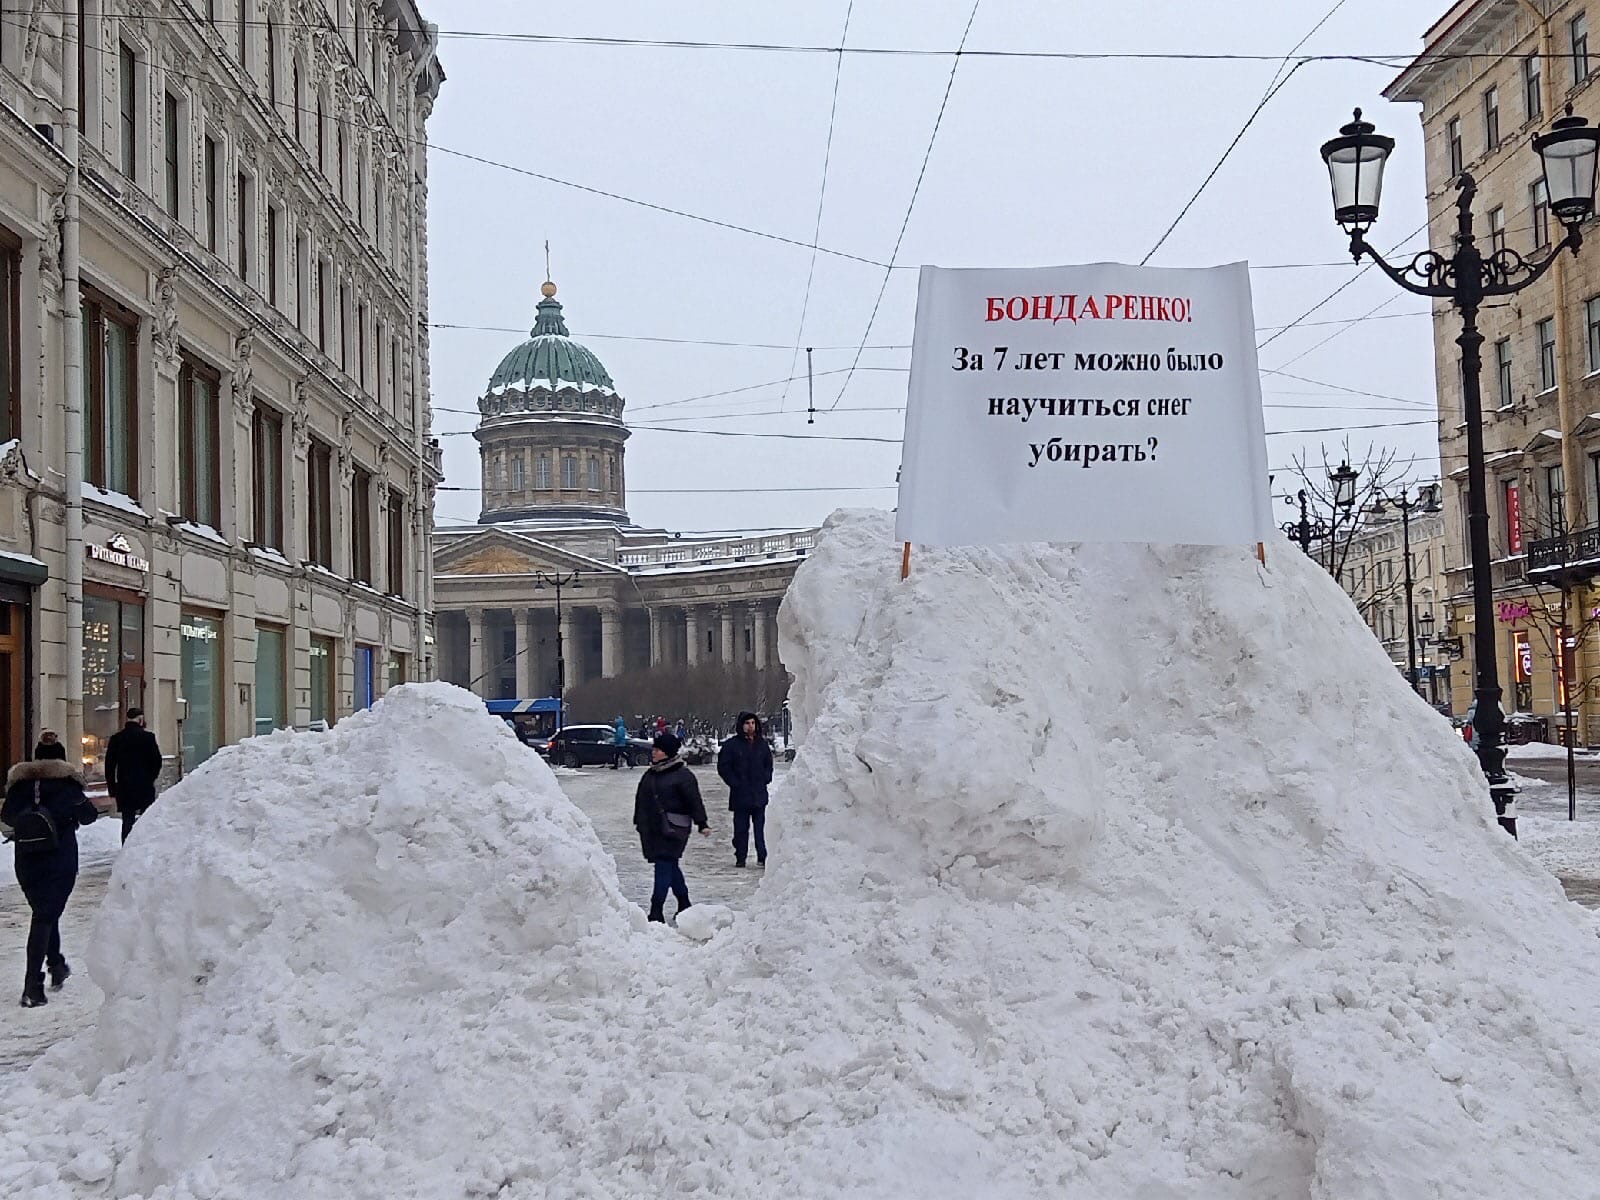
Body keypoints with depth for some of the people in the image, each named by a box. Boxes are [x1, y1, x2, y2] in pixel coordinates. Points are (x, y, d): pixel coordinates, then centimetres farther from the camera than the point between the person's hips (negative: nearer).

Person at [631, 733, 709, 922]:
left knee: (664, 866, -11)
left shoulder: (683, 775, -7)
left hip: (673, 829, -7)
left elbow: (695, 801, -8)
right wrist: (639, 822, 24)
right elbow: (641, 799, 21)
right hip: (652, 829, 7)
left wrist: (702, 823, -11)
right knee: (670, 866, 14)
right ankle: (684, 903, 28)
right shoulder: (650, 775, 13)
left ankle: (656, 911, -12)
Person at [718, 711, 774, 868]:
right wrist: (734, 783, -6)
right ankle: (740, 857, 9)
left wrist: (766, 778, 7)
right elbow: (723, 766, 0)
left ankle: (762, 857, 4)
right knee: (741, 827, 1)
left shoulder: (762, 744, 11)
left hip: (759, 794, 3)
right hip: (740, 795, -2)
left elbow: (768, 764, 23)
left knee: (760, 827, 1)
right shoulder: (732, 744, -1)